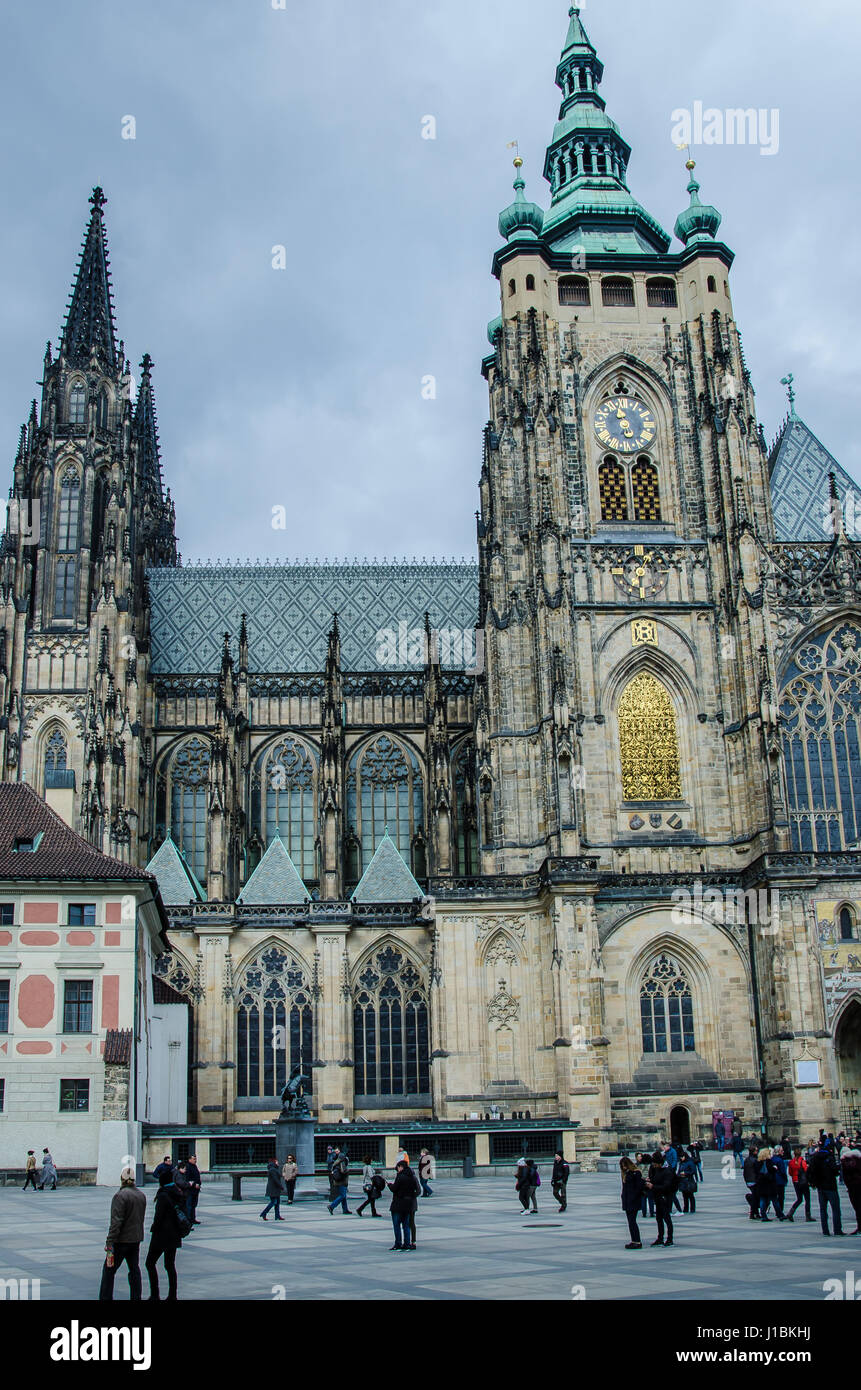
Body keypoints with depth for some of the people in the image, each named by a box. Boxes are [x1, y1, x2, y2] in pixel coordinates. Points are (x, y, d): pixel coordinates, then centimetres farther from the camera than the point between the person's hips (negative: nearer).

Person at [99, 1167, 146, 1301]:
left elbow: (116, 1221, -20)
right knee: (134, 1269, 13)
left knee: (108, 1270, 2)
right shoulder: (141, 1195, 9)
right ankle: (136, 1298, 15)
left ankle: (105, 1298, 2)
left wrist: (110, 1242, -19)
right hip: (136, 1239, 7)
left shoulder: (120, 1195, -15)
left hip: (122, 1240, -7)